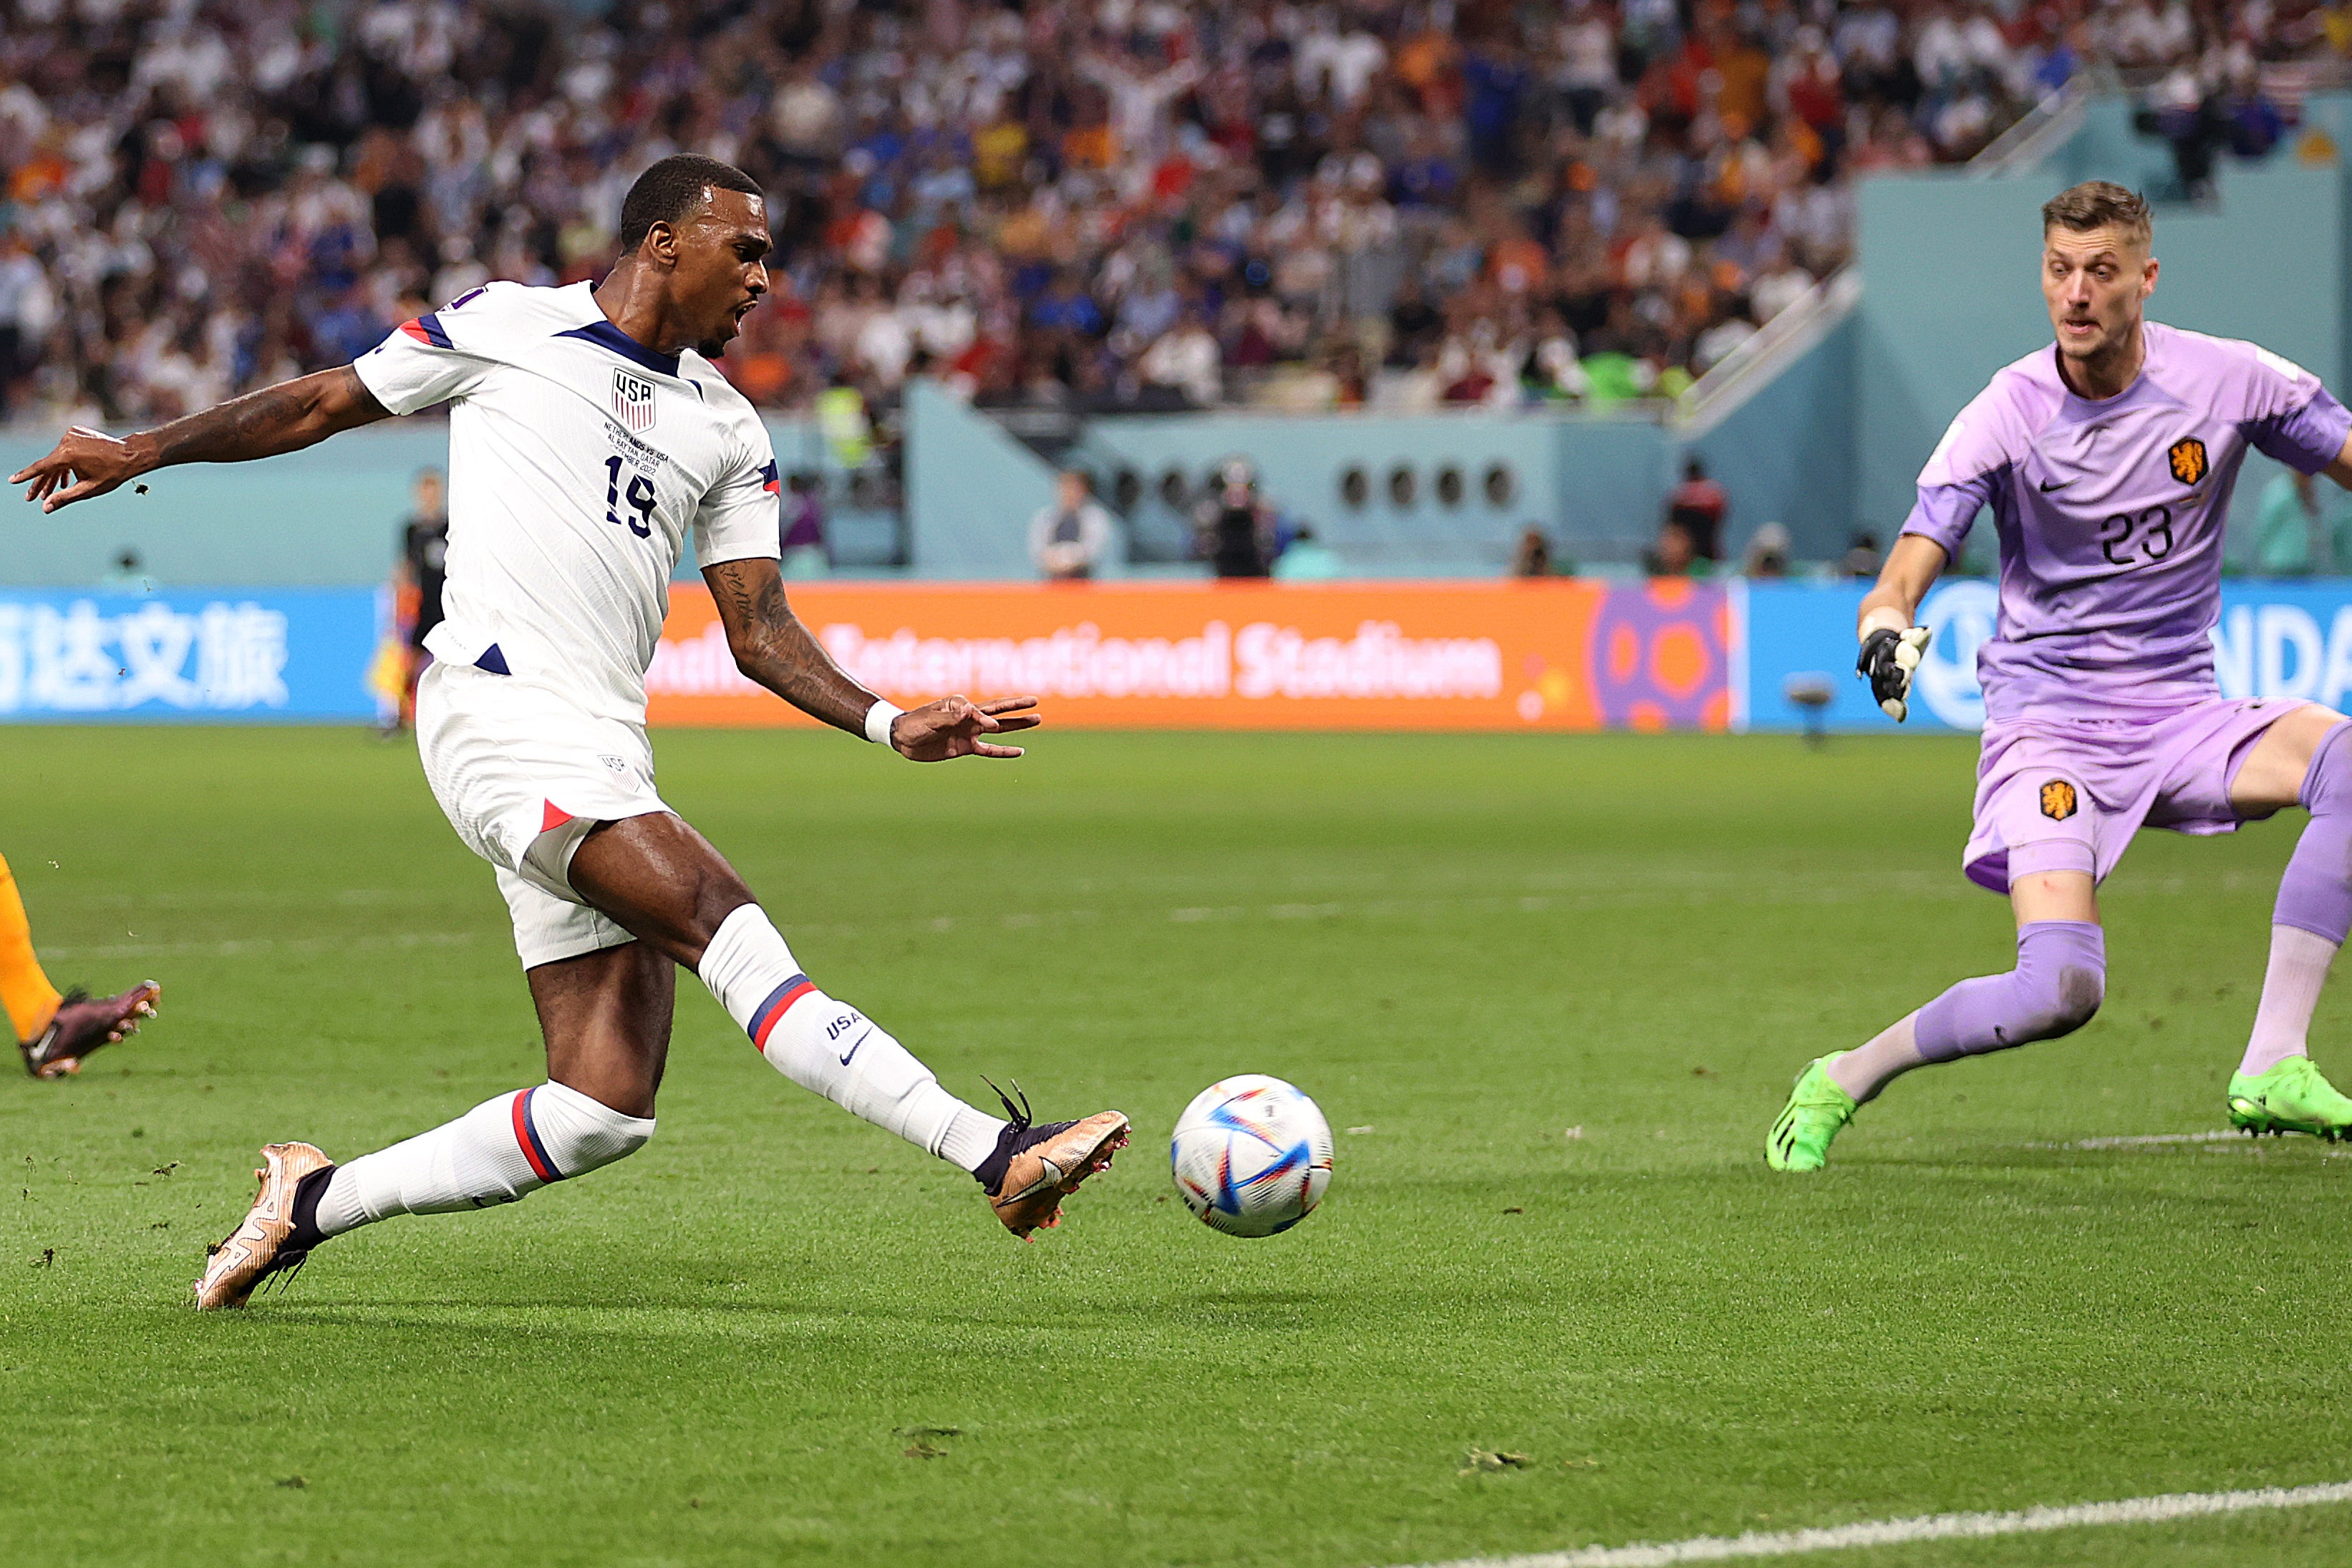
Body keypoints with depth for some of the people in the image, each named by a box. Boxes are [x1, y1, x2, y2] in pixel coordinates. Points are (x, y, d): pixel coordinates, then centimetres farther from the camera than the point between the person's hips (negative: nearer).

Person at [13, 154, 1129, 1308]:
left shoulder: (730, 433, 19)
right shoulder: (506, 326, 5)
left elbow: (759, 632, 15)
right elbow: (325, 404, 16)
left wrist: (891, 725, 1)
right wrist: (143, 452, 17)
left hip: (604, 758, 7)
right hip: (500, 704, -7)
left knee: (603, 1113, -2)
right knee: (723, 920, -24)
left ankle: (313, 1204, 14)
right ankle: (996, 1153, -36)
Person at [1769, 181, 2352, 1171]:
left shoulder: (2229, 381, -4)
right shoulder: (2009, 415, -10)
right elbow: (1907, 570, -17)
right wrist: (1886, 629, -41)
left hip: (2179, 711, 3)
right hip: (2047, 719, -3)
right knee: (2059, 989, -23)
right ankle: (1842, 1083, 3)